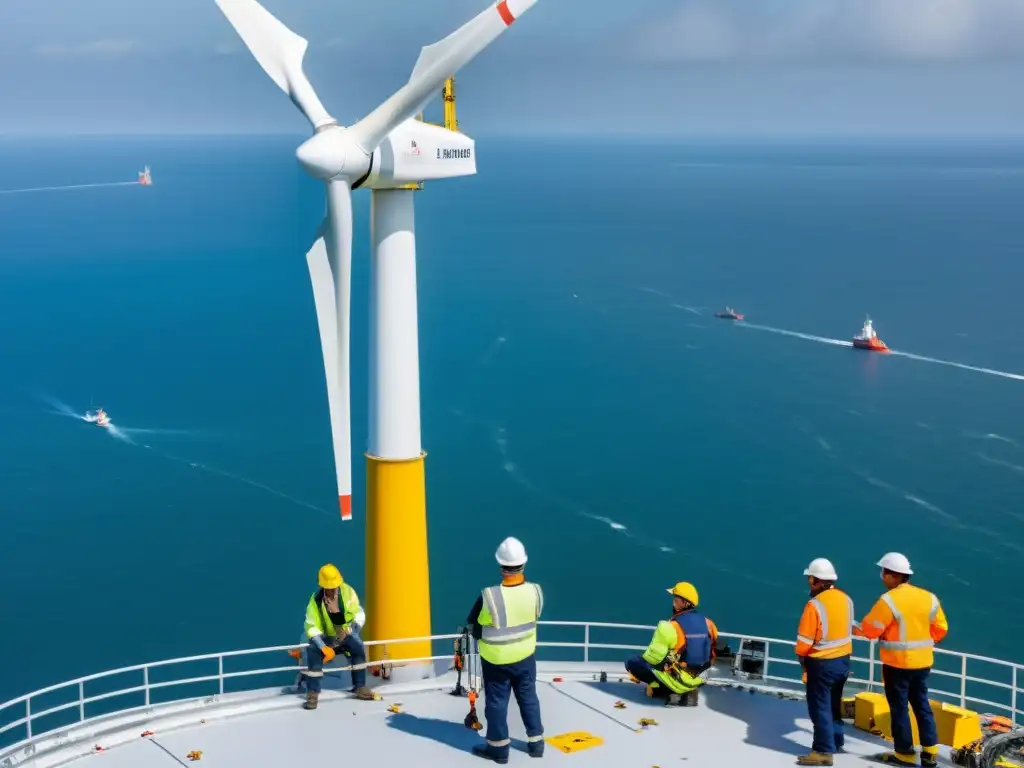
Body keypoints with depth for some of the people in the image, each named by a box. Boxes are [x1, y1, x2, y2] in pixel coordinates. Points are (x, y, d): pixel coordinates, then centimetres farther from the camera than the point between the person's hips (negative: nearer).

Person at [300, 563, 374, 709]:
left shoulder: (348, 592, -16)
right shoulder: (316, 599, -20)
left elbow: (360, 614, -6)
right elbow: (311, 627, -21)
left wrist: (353, 630, -23)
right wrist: (323, 647, -31)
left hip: (346, 634, 3)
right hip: (326, 637, -2)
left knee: (359, 648, -21)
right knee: (313, 653, -28)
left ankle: (360, 687, -10)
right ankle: (312, 692, -21)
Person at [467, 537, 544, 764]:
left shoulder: (489, 596, -28)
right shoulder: (535, 591, -17)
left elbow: (473, 625, -12)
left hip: (496, 659, -3)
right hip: (525, 655, 3)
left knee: (496, 702, 14)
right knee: (528, 697, 21)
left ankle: (498, 748, 26)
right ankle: (536, 743, 33)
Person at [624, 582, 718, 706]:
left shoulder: (670, 627, -24)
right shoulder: (706, 623, -5)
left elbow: (653, 656, -18)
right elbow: (710, 655, 7)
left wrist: (643, 658, 5)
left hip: (676, 678, -7)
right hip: (696, 677, 7)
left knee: (631, 663, 4)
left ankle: (669, 690, -3)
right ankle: (685, 689, 14)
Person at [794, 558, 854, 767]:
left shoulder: (815, 604, -23)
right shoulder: (846, 599, 0)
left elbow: (804, 641, -17)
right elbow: (848, 628, 10)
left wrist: (802, 657, 1)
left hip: (821, 663, -8)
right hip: (843, 660, 8)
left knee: (820, 707, 2)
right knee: (834, 704, 22)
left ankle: (824, 751, 5)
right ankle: (836, 741, 34)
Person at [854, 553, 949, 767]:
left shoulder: (889, 600, -17)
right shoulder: (928, 597, 3)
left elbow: (870, 629, -13)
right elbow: (940, 628, 9)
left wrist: (854, 629, 7)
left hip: (898, 663, -6)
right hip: (922, 661, 6)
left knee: (899, 707, 5)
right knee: (922, 705, 15)